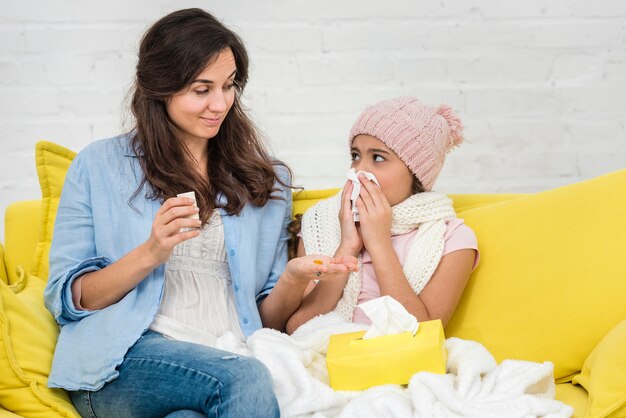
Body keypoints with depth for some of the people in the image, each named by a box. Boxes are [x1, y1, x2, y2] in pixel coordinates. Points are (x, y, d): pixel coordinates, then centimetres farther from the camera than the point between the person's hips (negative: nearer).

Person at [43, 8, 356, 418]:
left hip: (234, 363, 2)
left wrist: (294, 279, -6)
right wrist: (149, 254, -10)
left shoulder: (266, 183, 18)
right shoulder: (99, 165, 10)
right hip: (123, 365, -2)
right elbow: (65, 299, 6)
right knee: (245, 378, -33)